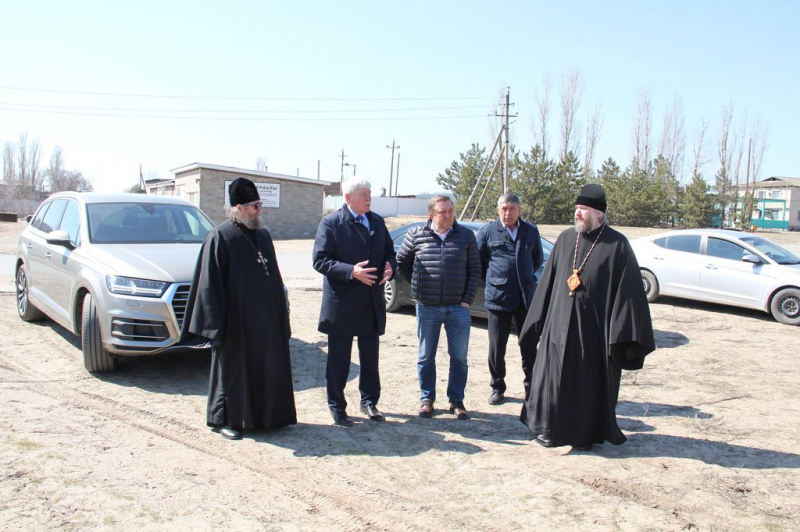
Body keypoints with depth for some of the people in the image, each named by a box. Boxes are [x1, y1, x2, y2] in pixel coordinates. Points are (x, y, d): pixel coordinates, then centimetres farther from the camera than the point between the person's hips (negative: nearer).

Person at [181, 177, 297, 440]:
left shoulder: (263, 234, 9)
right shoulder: (219, 236, -11)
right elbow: (210, 282, -13)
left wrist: (281, 310, 12)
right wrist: (217, 324, -15)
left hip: (266, 316, 7)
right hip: (237, 317, -6)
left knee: (266, 366, 13)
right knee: (233, 367, 6)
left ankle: (265, 415, 28)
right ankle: (224, 418, 22)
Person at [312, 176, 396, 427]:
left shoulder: (377, 221, 9)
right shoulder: (331, 223, -9)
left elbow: (389, 251, 17)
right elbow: (320, 260, -14)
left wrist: (390, 266, -6)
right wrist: (351, 271, -25)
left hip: (372, 302, 5)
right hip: (342, 303, -5)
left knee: (370, 357, 15)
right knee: (338, 359, 6)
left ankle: (369, 401, 30)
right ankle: (337, 406, 21)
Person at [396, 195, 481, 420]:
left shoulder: (466, 236, 1)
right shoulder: (416, 235, -1)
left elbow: (475, 269, 2)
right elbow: (401, 263, 11)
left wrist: (467, 299, -4)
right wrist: (417, 285, 6)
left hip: (458, 308, 0)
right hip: (427, 308, 0)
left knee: (459, 357, 7)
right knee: (426, 357, 9)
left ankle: (456, 400, 21)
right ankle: (426, 399, 22)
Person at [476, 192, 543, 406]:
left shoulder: (530, 231, 4)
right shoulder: (487, 231, -3)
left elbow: (538, 259, 18)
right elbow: (477, 260, 7)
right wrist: (491, 280, 8)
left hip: (526, 298, 2)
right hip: (497, 298, -2)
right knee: (496, 347, 6)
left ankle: (531, 387, 24)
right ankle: (497, 388, 21)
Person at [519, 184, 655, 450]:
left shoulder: (616, 244, -6)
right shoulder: (565, 239, 7)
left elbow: (627, 288, -8)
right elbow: (548, 282, 11)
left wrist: (622, 333, -14)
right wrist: (538, 322, 9)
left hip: (594, 327, -3)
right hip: (560, 322, 4)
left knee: (591, 382, 7)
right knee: (555, 376, 6)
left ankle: (586, 433, 24)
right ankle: (552, 428, 21)